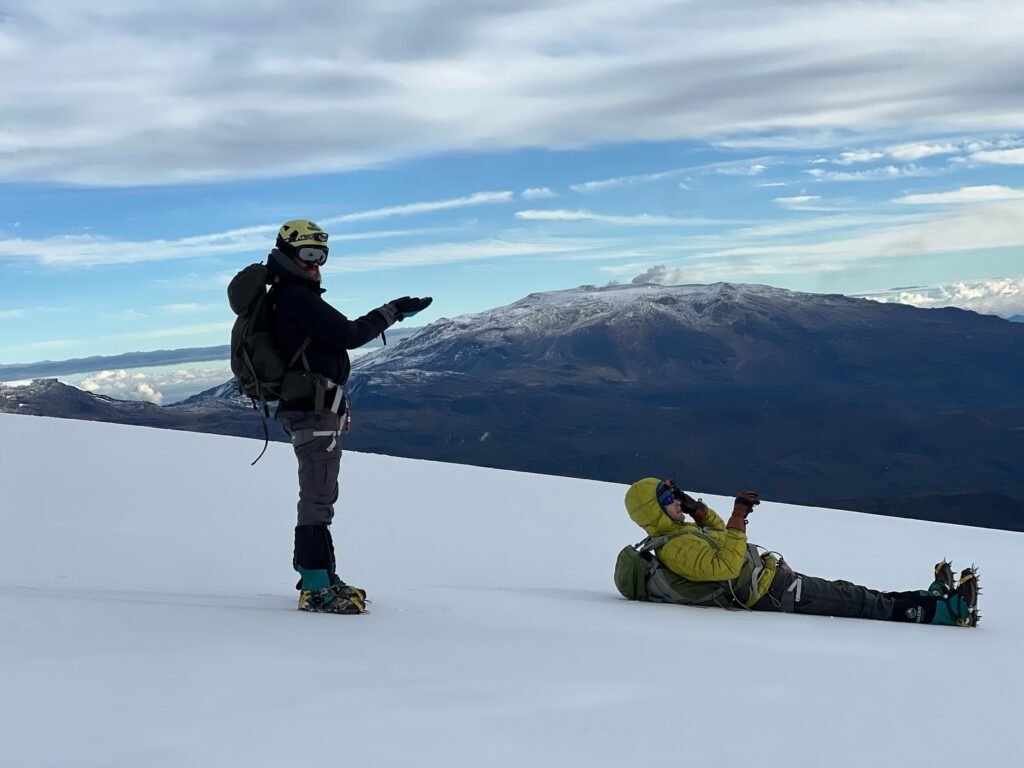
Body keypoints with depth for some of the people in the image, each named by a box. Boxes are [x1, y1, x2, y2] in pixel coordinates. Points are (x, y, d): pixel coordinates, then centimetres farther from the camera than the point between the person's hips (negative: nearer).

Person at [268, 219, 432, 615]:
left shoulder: (284, 300, 18)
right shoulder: (297, 298, -15)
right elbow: (348, 335, -20)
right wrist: (393, 311, -11)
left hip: (312, 410, 11)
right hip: (316, 411, -11)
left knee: (320, 496, 16)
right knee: (318, 498, -9)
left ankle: (319, 575, 25)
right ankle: (317, 589, -6)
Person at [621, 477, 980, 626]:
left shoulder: (673, 536, 14)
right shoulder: (676, 547, -19)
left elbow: (717, 537, 29)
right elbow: (725, 564, -30)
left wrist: (700, 511, 13)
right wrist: (738, 517, -30)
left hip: (773, 581, 11)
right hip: (772, 596, -11)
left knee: (849, 594, 8)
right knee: (856, 601, -9)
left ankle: (931, 599, 10)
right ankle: (941, 612, -7)